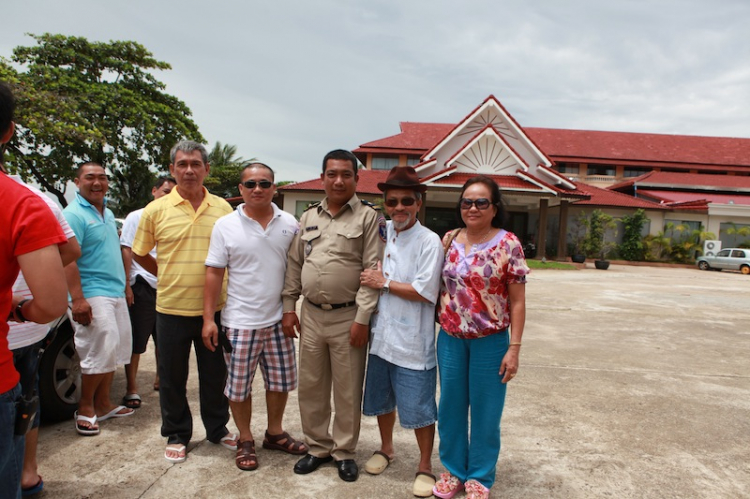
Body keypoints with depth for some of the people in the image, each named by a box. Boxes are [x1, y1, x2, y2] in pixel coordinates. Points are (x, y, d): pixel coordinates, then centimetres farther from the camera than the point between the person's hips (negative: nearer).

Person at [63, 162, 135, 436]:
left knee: (114, 351, 13)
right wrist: (77, 299, -26)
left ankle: (103, 404, 24)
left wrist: (124, 286, 19)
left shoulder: (108, 213, 16)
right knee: (99, 353, -7)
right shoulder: (74, 214, -11)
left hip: (116, 293, 9)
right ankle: (85, 408, 10)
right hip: (91, 295, -9)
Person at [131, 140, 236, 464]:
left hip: (214, 307, 1)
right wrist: (170, 278, 8)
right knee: (172, 378, 12)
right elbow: (139, 254, 9)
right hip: (172, 307, -1)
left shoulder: (223, 208, 1)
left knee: (215, 375, 15)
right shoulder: (156, 210, -3)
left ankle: (218, 428, 34)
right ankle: (176, 435, 31)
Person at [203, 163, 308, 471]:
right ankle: (245, 441, 29)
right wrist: (208, 318, -7)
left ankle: (275, 433, 36)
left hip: (278, 319, 3)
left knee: (280, 381, 15)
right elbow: (214, 273, -4)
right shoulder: (225, 225, -4)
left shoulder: (289, 224, 1)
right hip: (239, 322, -2)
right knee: (239, 385, 8)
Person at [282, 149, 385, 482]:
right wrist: (289, 307, 8)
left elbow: (373, 272, -10)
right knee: (311, 387, 14)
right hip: (311, 316, 5)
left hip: (348, 318, -4)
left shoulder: (369, 217, -5)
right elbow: (294, 265, 13)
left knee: (347, 391, 8)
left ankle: (344, 451, 27)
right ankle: (318, 447, 32)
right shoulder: (308, 217, 11)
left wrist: (362, 318, -14)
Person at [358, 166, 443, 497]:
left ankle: (425, 466, 29)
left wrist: (384, 283, -14)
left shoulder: (429, 242, -13)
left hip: (412, 342, -5)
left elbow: (425, 292, -18)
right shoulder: (382, 235, 4)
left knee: (419, 408, 7)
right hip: (381, 335, 6)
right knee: (382, 399, 22)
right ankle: (386, 448, 45)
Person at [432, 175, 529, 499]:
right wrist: (443, 327, 7)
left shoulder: (508, 244, -9)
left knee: (485, 411, 10)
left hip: (490, 341, -3)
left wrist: (514, 348, -10)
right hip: (451, 338, 4)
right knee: (450, 407, 14)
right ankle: (454, 471, 34)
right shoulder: (449, 240, 3)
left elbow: (517, 301, -7)